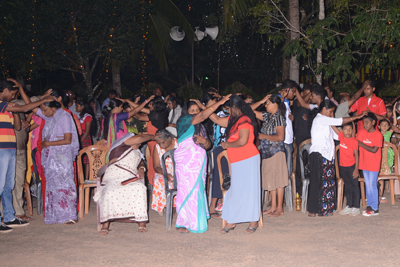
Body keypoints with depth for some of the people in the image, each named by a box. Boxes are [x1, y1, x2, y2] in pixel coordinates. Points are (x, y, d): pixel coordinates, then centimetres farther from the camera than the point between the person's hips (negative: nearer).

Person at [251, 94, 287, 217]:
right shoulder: (267, 116, 11)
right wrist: (261, 101, 6)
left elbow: (280, 137, -21)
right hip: (267, 152, 8)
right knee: (270, 180, 11)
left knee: (278, 179, -3)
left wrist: (264, 136, -12)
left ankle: (279, 209, 1)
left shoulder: (278, 118, -11)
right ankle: (273, 206, 18)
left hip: (276, 152, -8)